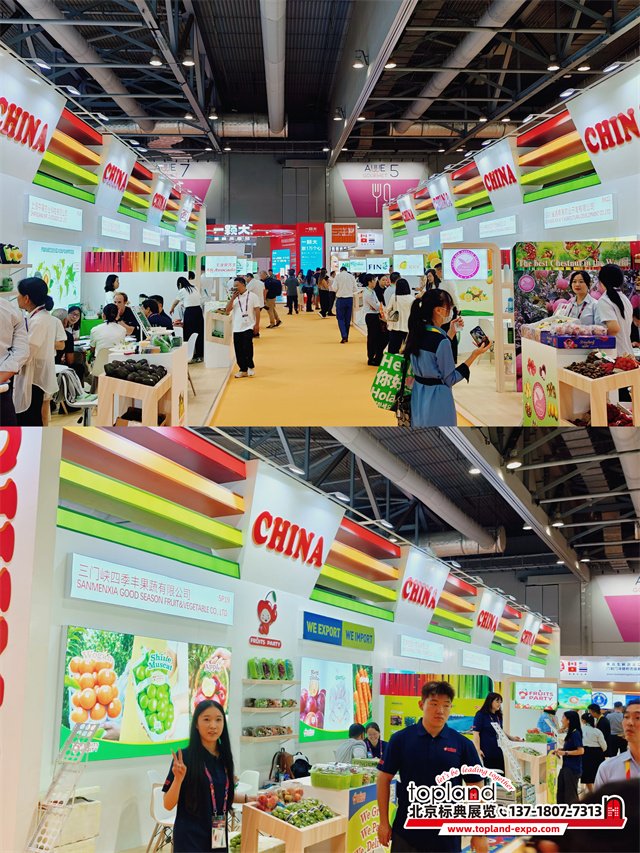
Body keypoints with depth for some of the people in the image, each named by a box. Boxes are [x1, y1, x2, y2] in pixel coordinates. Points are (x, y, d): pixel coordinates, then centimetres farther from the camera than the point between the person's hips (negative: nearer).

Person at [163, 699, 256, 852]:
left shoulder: (224, 756, 4)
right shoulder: (184, 757, -13)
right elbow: (168, 805, -14)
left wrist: (248, 798, 14)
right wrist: (178, 779, -28)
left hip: (219, 836, 6)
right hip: (190, 839, -5)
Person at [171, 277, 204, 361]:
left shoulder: (182, 291, -2)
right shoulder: (196, 288, 12)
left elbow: (176, 301, 15)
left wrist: (171, 309, 34)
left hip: (190, 313, -6)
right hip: (199, 311, 6)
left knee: (189, 335, 2)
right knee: (199, 333, 10)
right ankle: (200, 356, 15)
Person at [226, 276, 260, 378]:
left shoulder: (252, 296, 0)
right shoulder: (235, 297, 11)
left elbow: (257, 310, -2)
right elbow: (227, 310, 4)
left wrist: (257, 325, -8)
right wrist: (232, 298, -5)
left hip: (249, 327, -5)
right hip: (237, 328, 5)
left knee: (247, 348, -13)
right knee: (239, 350, 4)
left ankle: (251, 367, 7)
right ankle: (243, 370, 14)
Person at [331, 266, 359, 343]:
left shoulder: (338, 276, -3)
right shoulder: (351, 276, 6)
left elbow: (335, 288, -7)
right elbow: (355, 289, 5)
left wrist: (331, 287, 14)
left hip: (340, 299, -3)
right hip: (350, 299, 3)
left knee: (340, 318, 2)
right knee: (348, 319, 10)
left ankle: (344, 336, -15)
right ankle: (346, 338, 15)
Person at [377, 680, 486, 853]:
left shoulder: (462, 744, -2)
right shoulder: (401, 739, -4)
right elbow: (384, 778, 2)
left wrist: (480, 834, 0)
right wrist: (384, 822, 1)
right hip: (406, 834, 0)